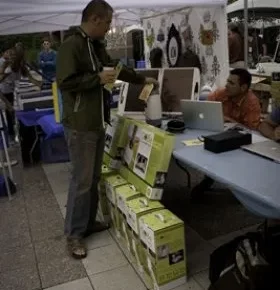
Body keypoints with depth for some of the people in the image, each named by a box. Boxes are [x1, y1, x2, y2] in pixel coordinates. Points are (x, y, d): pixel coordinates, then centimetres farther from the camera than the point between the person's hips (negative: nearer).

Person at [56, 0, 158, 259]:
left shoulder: (97, 46, 15)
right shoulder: (71, 46, -14)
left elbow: (116, 69, 29)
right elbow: (64, 82, -21)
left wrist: (142, 80, 33)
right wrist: (98, 78, -18)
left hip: (98, 122, 9)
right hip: (80, 124, -9)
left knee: (94, 177, 15)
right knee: (82, 180, -2)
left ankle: (88, 222, 30)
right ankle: (74, 234, 12)